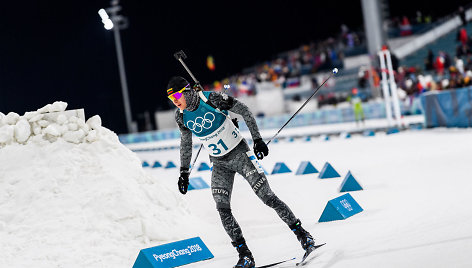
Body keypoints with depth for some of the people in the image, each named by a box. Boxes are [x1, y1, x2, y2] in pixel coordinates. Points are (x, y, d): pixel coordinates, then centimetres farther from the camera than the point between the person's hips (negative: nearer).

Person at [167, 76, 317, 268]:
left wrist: (257, 139, -15)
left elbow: (244, 111, -12)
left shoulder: (212, 99, -20)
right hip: (220, 164, 4)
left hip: (239, 153, -4)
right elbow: (186, 142, 12)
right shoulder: (182, 116, -5)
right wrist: (184, 171, 13)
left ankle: (301, 233, 9)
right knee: (222, 209, -9)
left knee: (267, 197, -6)